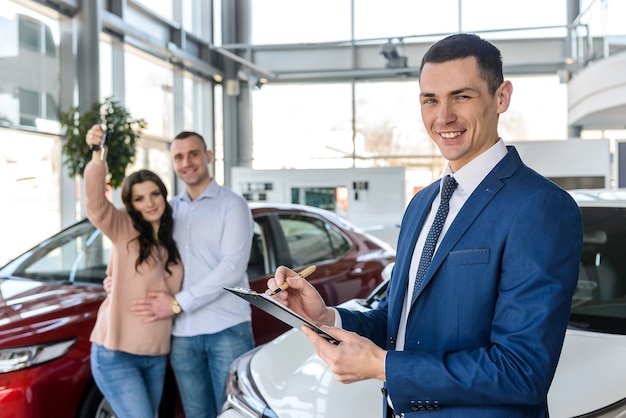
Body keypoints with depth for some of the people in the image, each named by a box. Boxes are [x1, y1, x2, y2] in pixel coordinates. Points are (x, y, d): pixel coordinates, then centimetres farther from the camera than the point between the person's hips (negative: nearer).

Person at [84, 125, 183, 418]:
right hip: (116, 354, -6)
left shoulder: (172, 242, 9)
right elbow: (96, 203, -28)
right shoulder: (123, 230, -7)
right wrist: (97, 155, -43)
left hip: (156, 355, 6)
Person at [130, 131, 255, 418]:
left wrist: (178, 303, -14)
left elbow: (232, 267, -12)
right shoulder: (170, 209, 14)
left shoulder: (231, 204, -2)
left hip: (227, 330, -5)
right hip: (182, 335, 5)